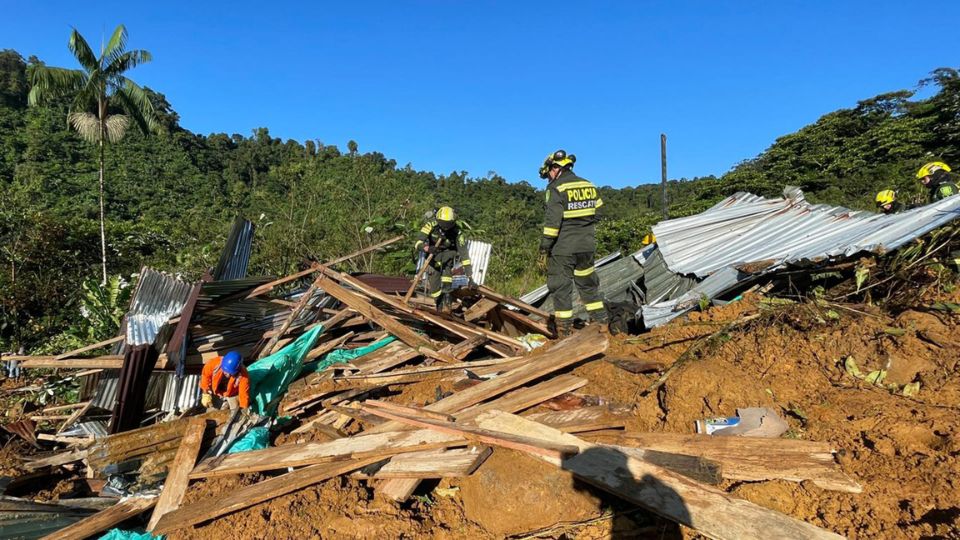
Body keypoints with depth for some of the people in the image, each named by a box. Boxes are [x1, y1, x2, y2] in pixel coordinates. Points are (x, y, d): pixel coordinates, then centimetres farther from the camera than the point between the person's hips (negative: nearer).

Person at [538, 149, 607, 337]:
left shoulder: (556, 188, -11)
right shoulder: (589, 186, 10)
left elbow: (552, 222, -17)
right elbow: (597, 214, 13)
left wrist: (543, 250, -13)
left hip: (563, 248, -6)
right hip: (587, 247, 6)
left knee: (561, 287, 2)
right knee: (588, 284, 19)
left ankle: (564, 332, 4)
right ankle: (601, 322, 23)